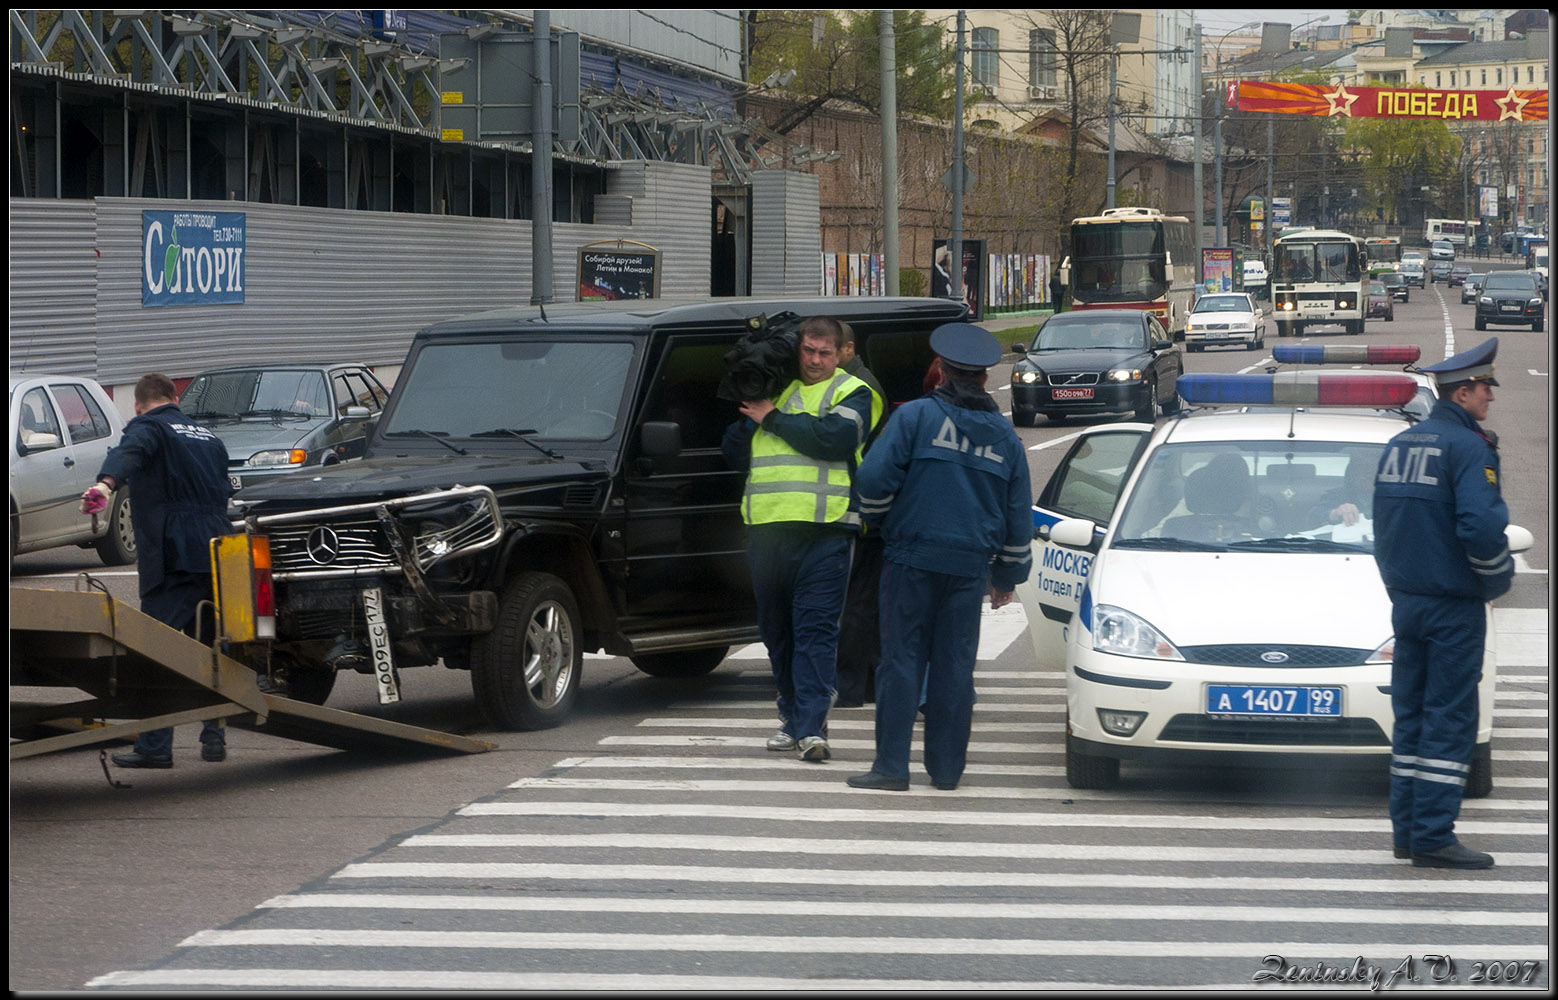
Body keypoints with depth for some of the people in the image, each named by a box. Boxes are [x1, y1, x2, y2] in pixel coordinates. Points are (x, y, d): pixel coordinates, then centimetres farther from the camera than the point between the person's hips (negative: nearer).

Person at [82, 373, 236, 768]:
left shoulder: (147, 428, 2)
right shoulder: (209, 438, 24)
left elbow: (128, 452, -22)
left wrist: (106, 484, -40)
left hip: (173, 557, -7)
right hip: (218, 555, 7)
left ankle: (155, 747, -13)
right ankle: (214, 737, 17)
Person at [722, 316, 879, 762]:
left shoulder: (850, 394, 6)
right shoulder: (774, 389, 20)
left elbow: (834, 437, -15)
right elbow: (734, 452, 18)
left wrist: (774, 420, -8)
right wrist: (752, 420, -2)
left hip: (823, 529, -5)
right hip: (767, 526, 5)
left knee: (816, 629, -11)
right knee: (776, 629, 11)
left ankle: (812, 727, -16)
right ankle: (792, 718, 22)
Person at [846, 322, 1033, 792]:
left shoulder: (916, 415, -4)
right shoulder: (1004, 435, 12)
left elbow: (873, 477, -11)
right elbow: (1019, 513, 16)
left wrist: (877, 516, 11)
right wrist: (1009, 575, 25)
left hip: (912, 558, -4)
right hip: (970, 566, 4)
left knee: (902, 660, -2)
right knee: (955, 665, 7)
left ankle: (892, 765, -5)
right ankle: (947, 767, 9)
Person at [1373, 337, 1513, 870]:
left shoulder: (1399, 444, 11)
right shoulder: (1468, 447, -14)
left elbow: (1383, 524, 15)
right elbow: (1480, 526, -24)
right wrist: (1499, 576, -7)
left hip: (1405, 601, 8)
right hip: (1454, 606, -8)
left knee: (1411, 716, 12)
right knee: (1449, 720, -5)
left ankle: (1407, 829, 14)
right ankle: (1432, 837, -6)